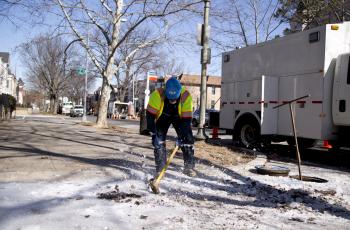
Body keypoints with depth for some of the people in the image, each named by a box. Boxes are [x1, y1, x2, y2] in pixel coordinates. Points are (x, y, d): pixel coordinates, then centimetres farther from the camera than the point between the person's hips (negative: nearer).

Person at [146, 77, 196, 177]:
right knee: (158, 141, -10)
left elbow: (187, 118, -28)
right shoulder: (158, 95, -38)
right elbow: (150, 114, -29)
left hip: (179, 117, 1)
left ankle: (189, 166, 4)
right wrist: (153, 132, -32)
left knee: (188, 139, -8)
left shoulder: (186, 96, -35)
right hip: (162, 117, 0)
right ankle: (160, 169, 0)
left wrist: (182, 136, -30)